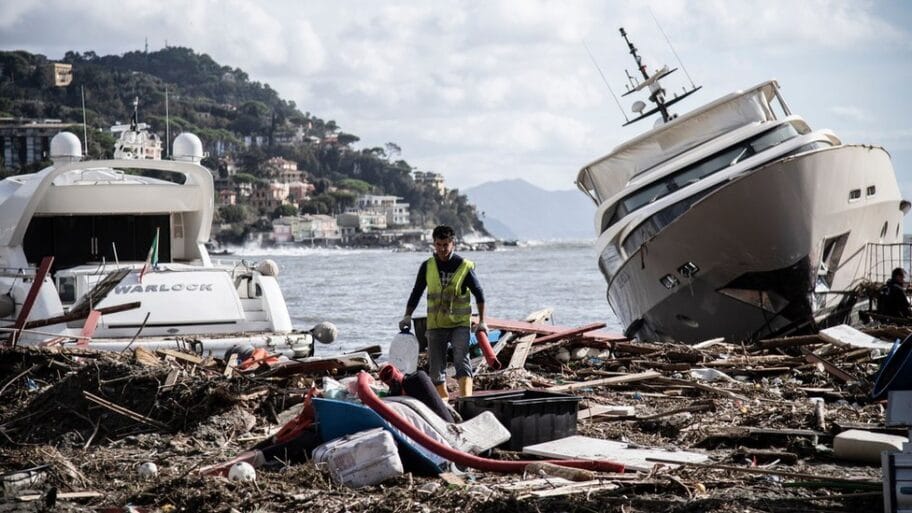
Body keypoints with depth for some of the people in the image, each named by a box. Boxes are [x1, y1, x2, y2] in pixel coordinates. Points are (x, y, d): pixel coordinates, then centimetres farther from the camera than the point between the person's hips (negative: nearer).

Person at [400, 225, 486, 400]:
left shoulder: (465, 266, -6)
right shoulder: (427, 266, 1)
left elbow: (479, 294, 5)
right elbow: (416, 293, 10)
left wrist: (482, 321, 3)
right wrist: (407, 316, 0)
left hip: (460, 323, -3)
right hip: (435, 325, 3)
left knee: (461, 359, -21)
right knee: (435, 367, 5)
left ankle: (466, 399, -32)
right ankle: (443, 397, 22)